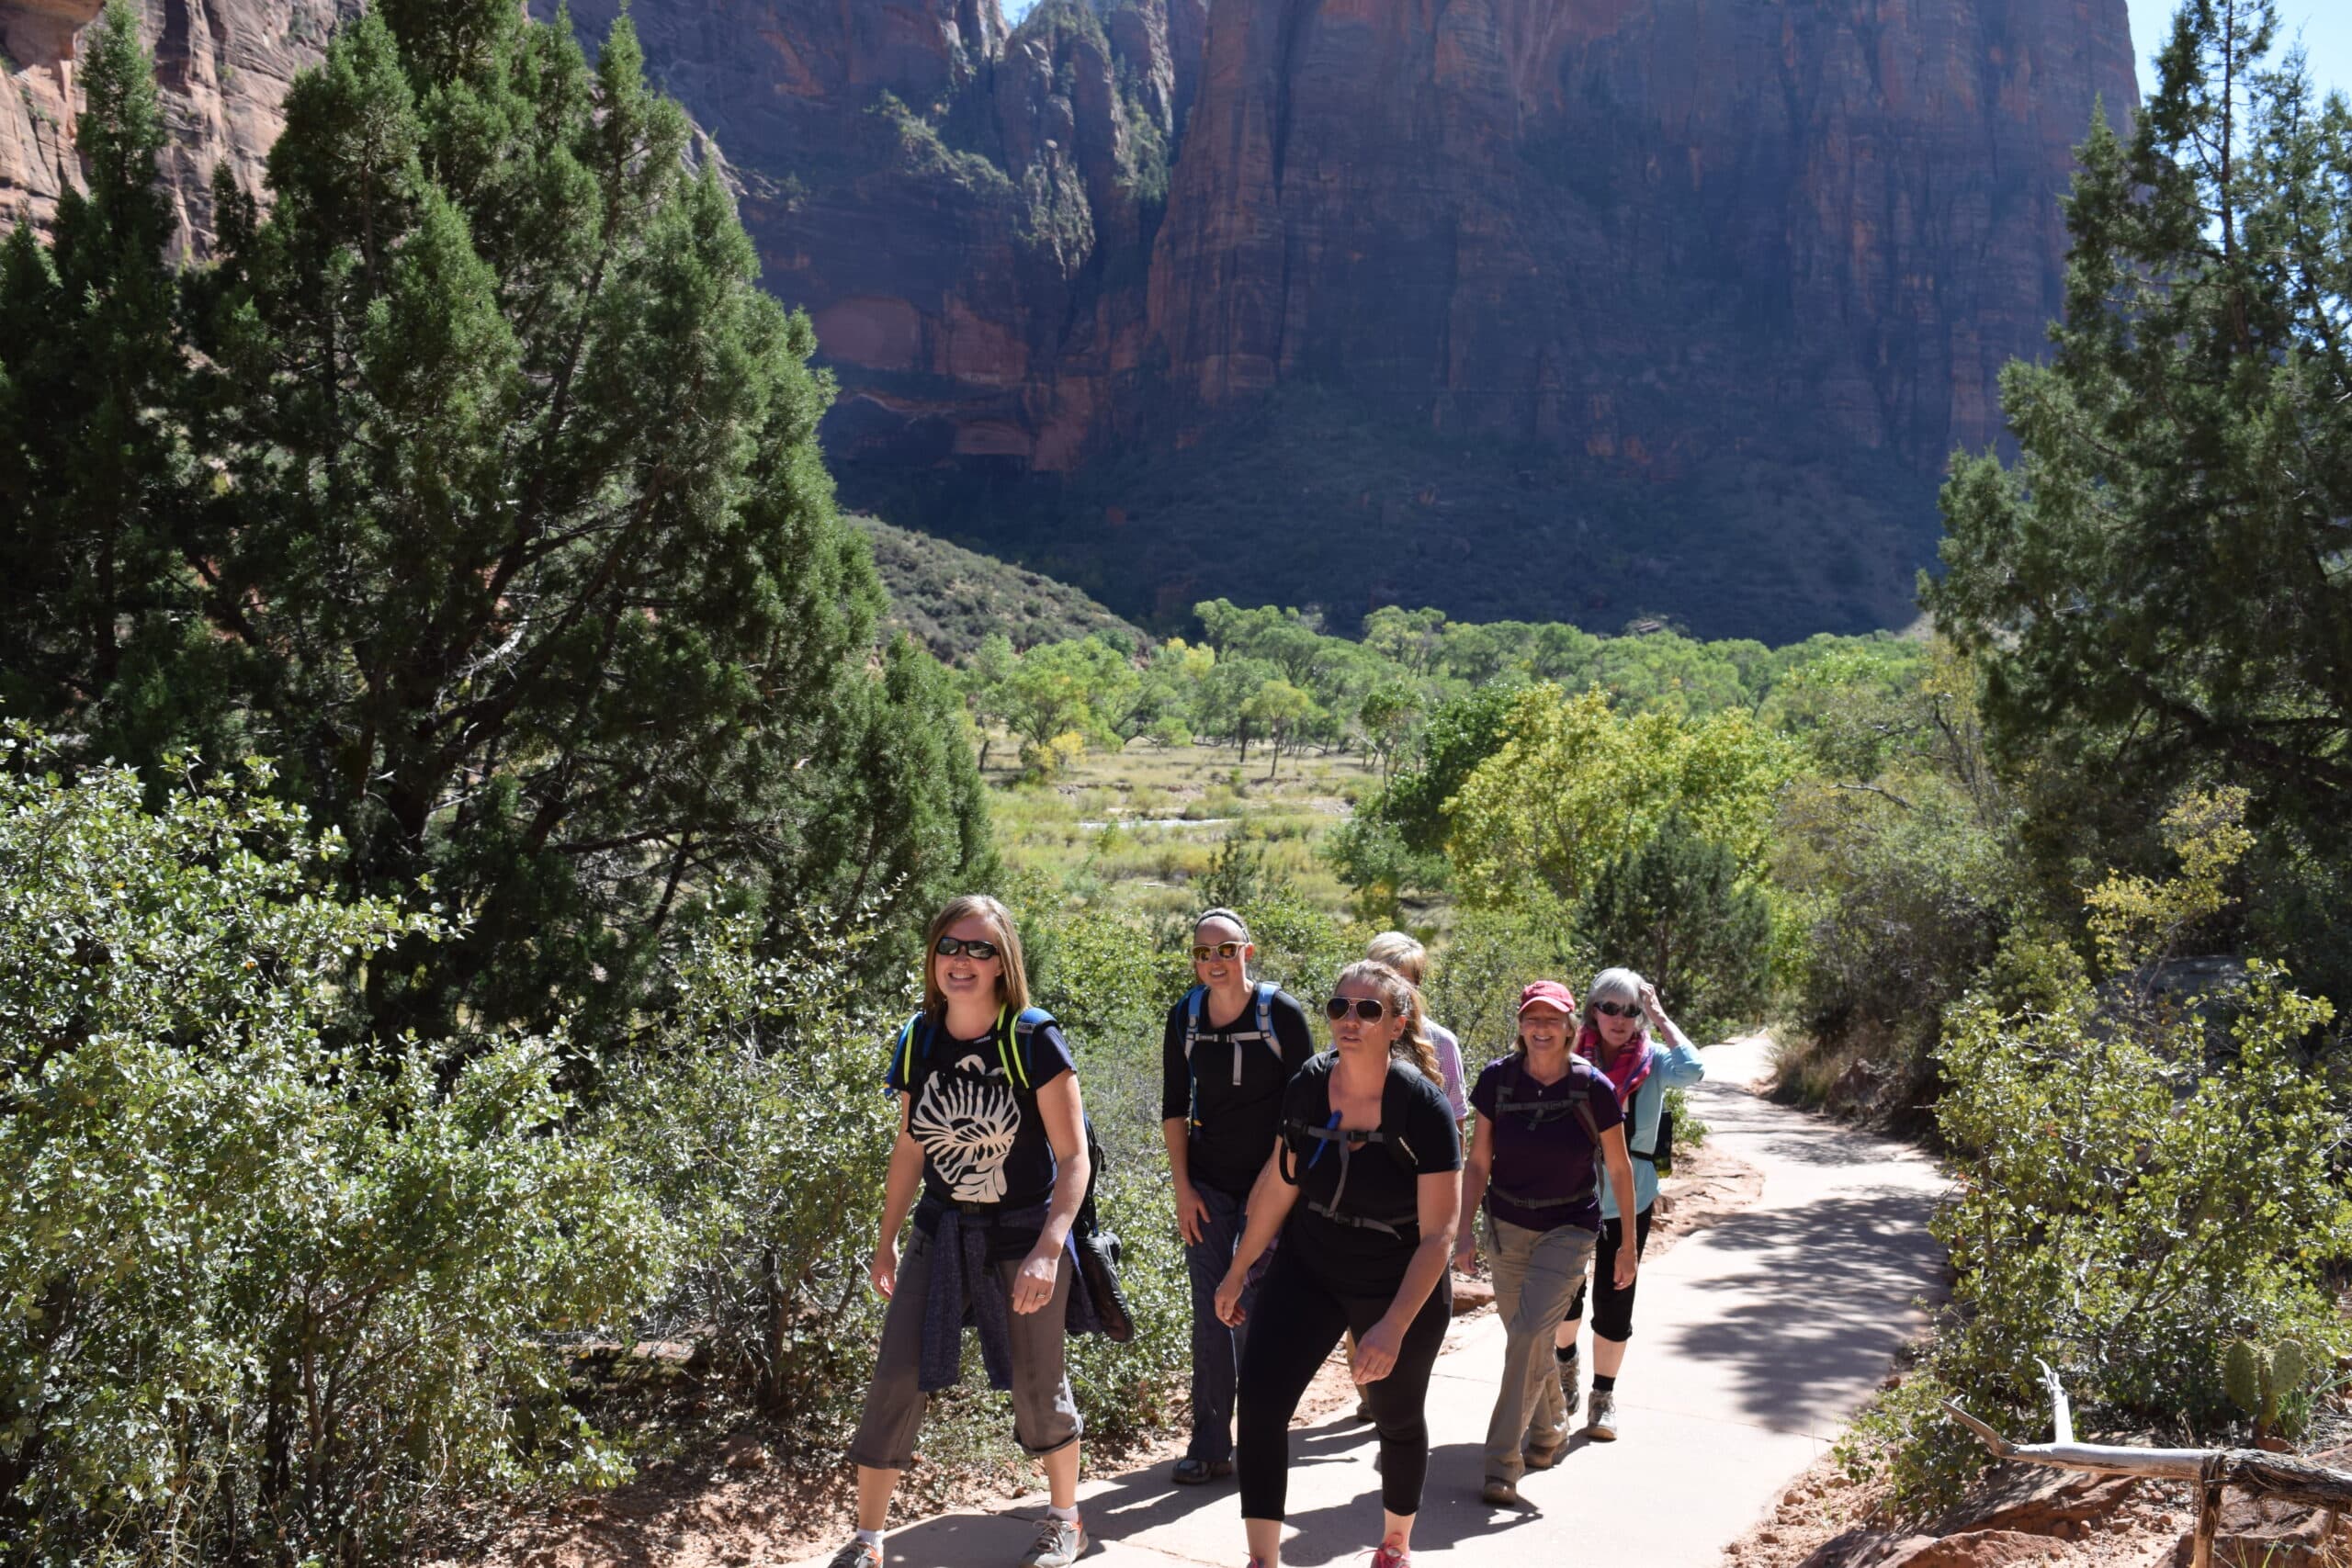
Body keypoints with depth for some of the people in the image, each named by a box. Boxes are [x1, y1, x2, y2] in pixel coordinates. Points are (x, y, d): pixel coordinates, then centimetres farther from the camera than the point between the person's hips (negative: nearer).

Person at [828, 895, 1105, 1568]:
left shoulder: (1033, 1041, -16)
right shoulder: (917, 1042, -3)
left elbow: (1073, 1156, -15)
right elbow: (909, 1146, 10)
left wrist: (1049, 1248, -25)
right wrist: (886, 1242, 14)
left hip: (1022, 1235, -3)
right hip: (941, 1233, 4)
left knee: (1038, 1386, 11)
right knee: (895, 1381, 0)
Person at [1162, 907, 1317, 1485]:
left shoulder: (1282, 1013, -9)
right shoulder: (1184, 1017, 1)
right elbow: (1174, 1107, 6)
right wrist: (1182, 1187, 0)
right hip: (1206, 1185, 3)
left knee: (1252, 1309, -2)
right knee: (1209, 1312, 4)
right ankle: (1209, 1447, 12)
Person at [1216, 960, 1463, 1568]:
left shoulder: (1421, 1106, -24)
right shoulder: (1308, 1086, -11)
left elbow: (1438, 1233, -22)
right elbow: (1280, 1181, 4)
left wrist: (1394, 1325, -30)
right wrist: (1239, 1270, 9)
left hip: (1399, 1286, -3)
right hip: (1308, 1271, 3)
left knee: (1398, 1420, 17)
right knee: (1260, 1401, -13)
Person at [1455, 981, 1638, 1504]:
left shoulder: (1592, 1087, -13)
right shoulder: (1498, 1079, -7)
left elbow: (1619, 1170, -2)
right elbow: (1477, 1162, 0)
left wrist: (1628, 1246, 2)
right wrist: (1466, 1228, -7)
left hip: (1570, 1229, -3)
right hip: (1508, 1227, 3)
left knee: (1528, 1332, -17)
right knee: (1525, 1339, 13)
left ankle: (1503, 1463, -11)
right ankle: (1552, 1428, 40)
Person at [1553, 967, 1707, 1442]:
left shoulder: (1651, 1061, -9)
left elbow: (1692, 1070, -31)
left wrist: (1660, 1017, -21)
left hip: (1628, 1202, -1)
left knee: (1614, 1300, 6)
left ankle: (1604, 1395, 26)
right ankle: (1566, 1366, 48)